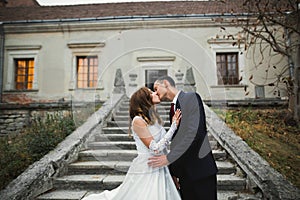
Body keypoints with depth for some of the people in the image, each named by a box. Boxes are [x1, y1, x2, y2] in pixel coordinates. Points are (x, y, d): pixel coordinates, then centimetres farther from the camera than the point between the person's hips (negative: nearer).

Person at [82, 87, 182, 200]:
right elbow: (155, 149, -20)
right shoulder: (138, 120, -17)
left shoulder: (155, 119, 6)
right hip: (144, 172, -7)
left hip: (160, 170, 7)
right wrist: (173, 126, -17)